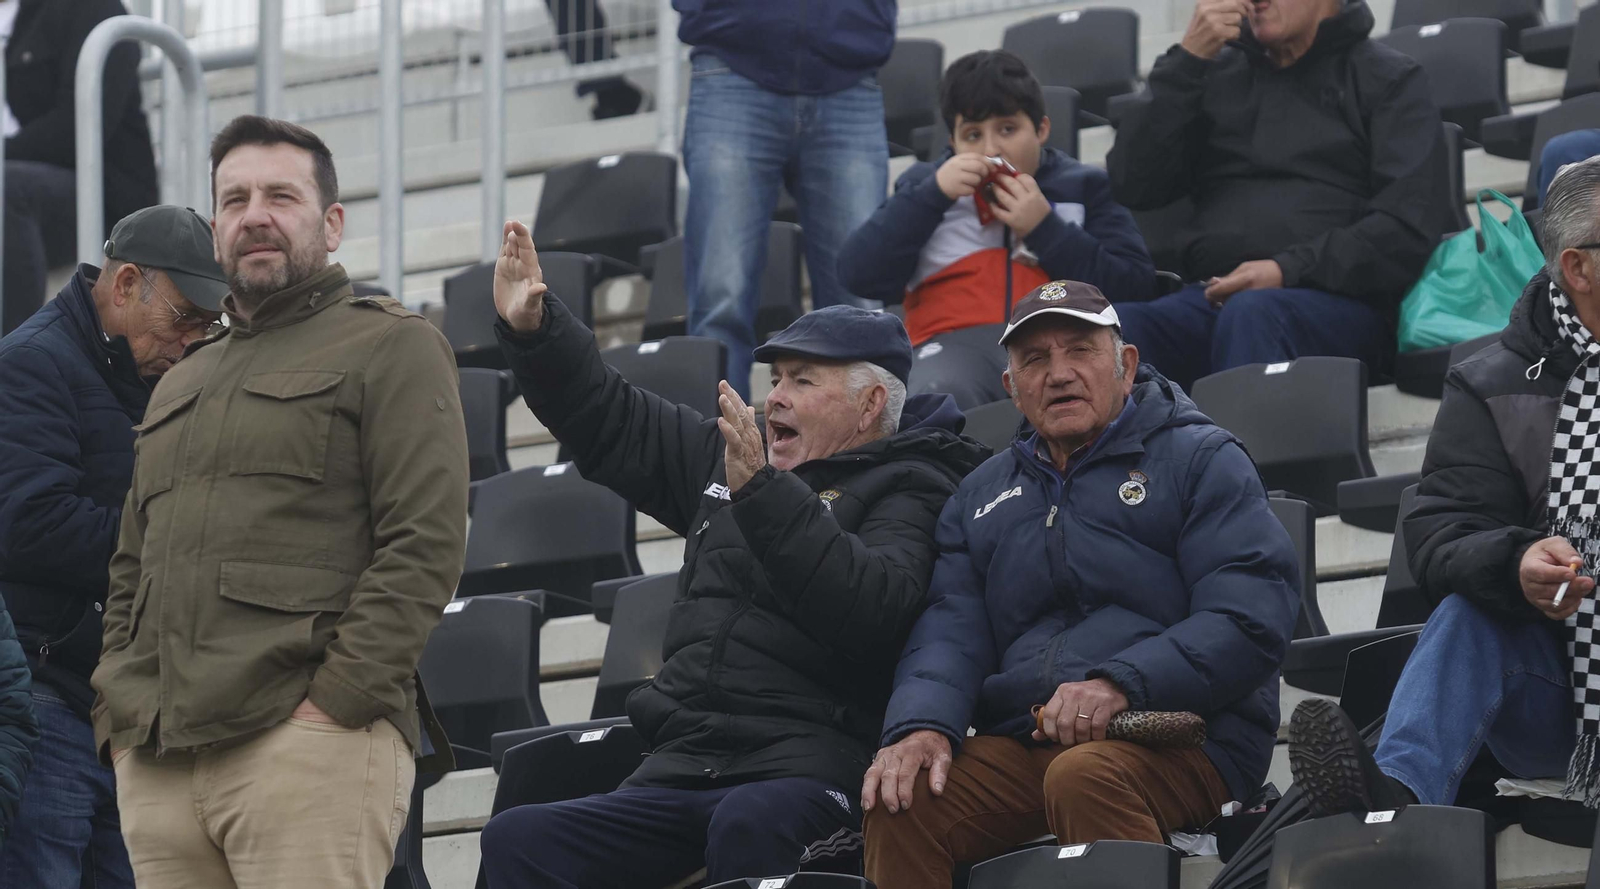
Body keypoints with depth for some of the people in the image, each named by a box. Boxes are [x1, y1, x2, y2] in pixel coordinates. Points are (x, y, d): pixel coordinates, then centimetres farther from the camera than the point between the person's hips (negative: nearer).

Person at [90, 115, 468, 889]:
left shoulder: (390, 347, 6)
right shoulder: (179, 387, 28)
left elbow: (426, 543, -6)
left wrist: (338, 701, -14)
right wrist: (117, 717, 12)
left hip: (308, 741, -7)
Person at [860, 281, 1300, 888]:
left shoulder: (1200, 461, 8)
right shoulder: (984, 496, 25)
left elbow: (1253, 617, -6)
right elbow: (949, 631, 13)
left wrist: (1122, 684, -21)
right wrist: (923, 725, -12)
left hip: (1184, 741, -4)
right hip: (1023, 741, 4)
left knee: (1084, 776, -38)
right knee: (900, 804, -24)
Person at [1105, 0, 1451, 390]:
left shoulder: (1389, 80, 13)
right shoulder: (1219, 73, 24)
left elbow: (1410, 226, -1)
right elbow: (1132, 186, 12)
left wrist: (1290, 270, -14)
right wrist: (1189, 59, 4)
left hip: (1334, 302, -3)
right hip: (1212, 297, 3)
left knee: (1252, 317, -40)